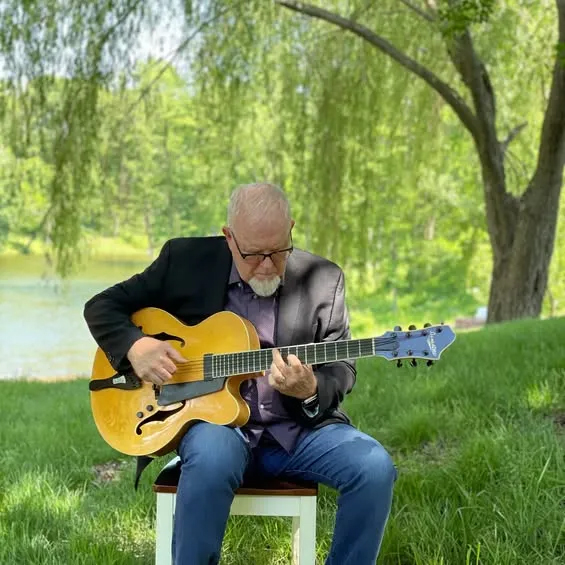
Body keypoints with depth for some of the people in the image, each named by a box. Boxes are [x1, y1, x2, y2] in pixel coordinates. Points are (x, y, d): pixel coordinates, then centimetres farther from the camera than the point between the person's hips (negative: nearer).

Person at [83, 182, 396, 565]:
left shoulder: (323, 279, 1)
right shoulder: (187, 260, -1)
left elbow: (340, 370, 2)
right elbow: (103, 306, 6)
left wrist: (310, 391, -22)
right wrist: (135, 346, -16)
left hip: (298, 427, 2)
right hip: (213, 417, -2)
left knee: (375, 468, -23)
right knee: (212, 458, -37)